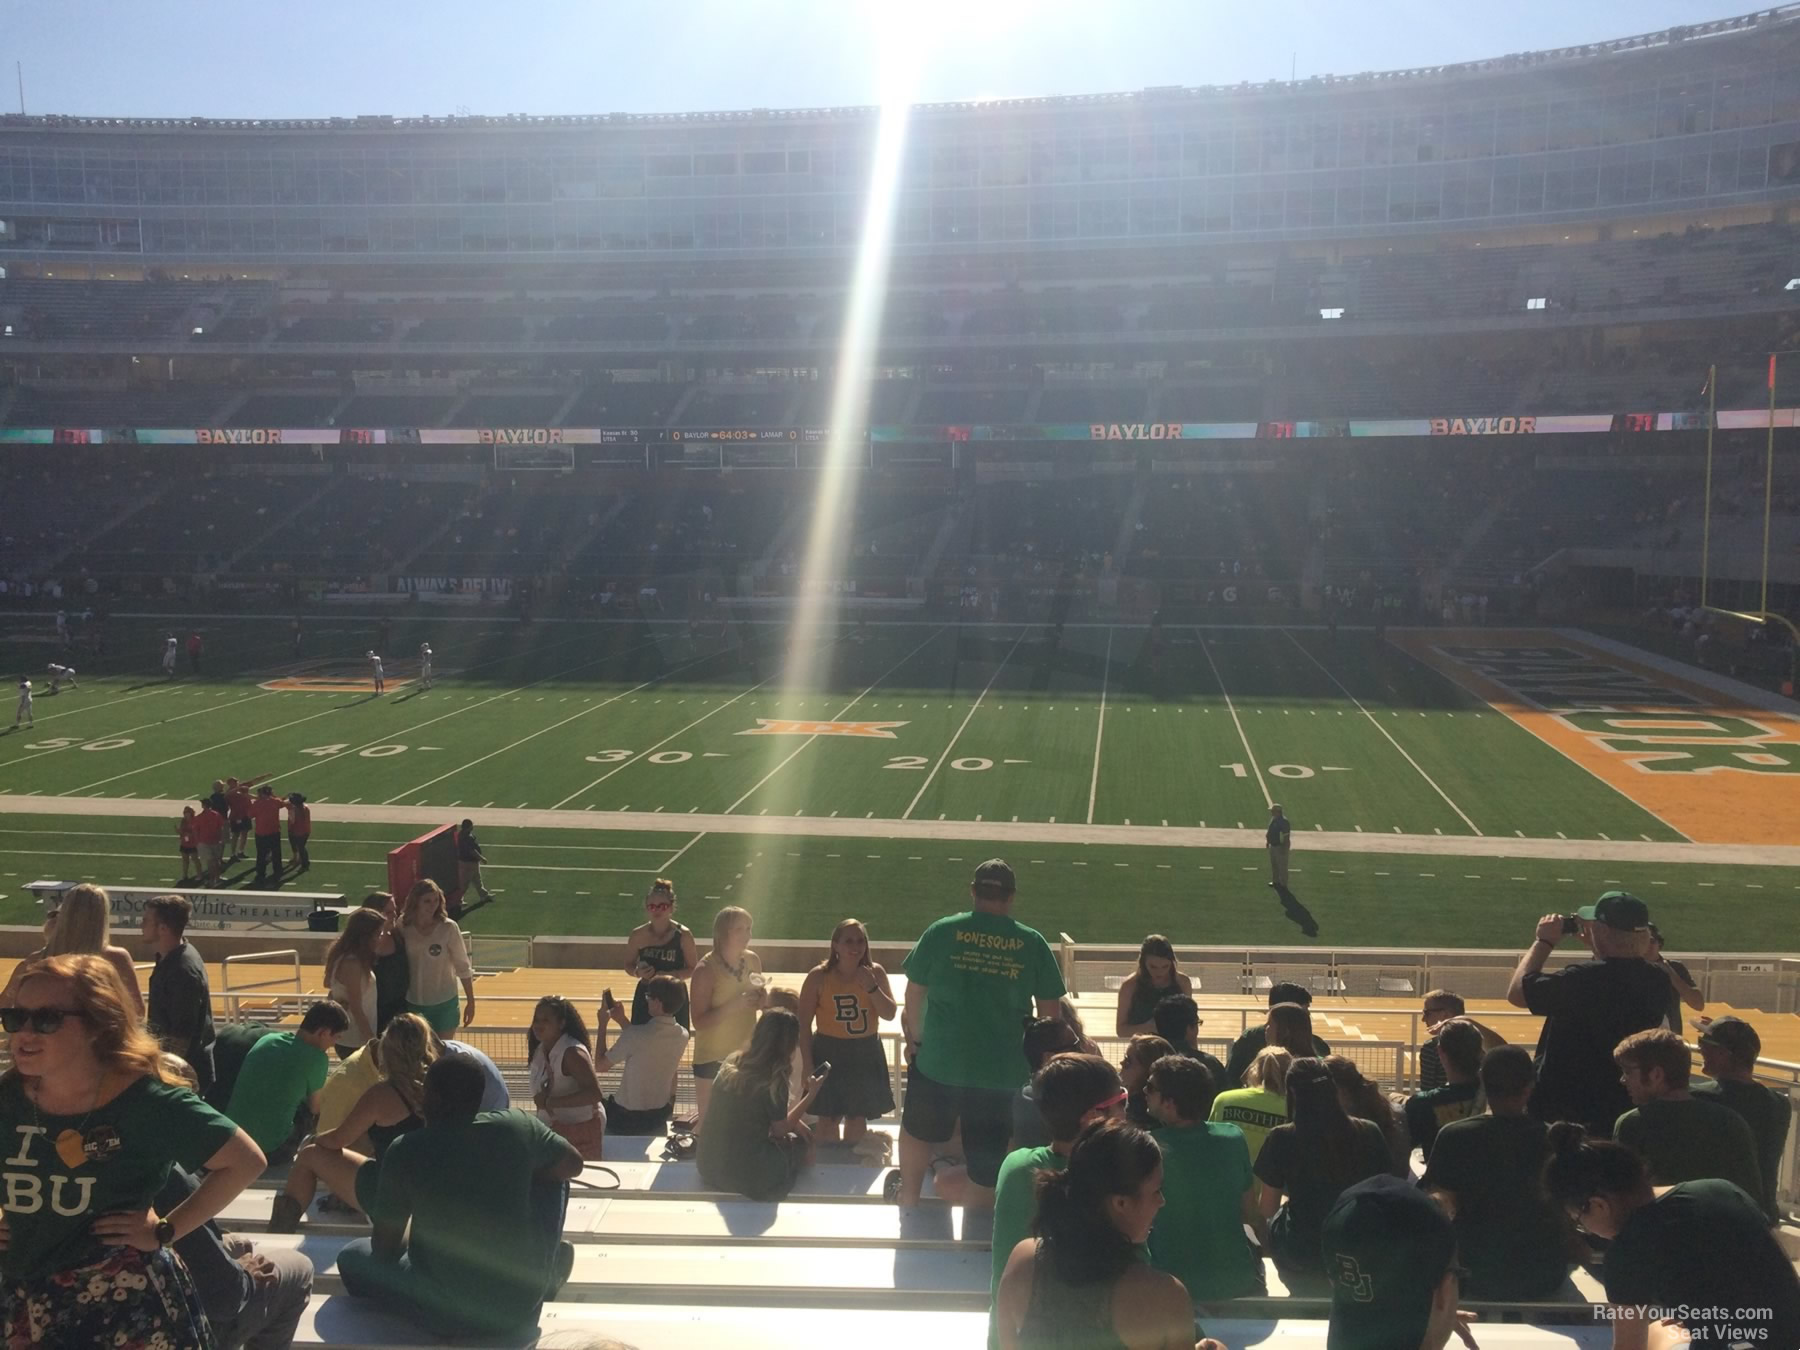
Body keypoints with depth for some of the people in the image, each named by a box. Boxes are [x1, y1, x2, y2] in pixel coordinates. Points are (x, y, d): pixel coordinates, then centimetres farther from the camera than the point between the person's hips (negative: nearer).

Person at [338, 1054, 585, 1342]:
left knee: (352, 1256, 24)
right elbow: (573, 1165, 11)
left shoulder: (405, 1151, -10)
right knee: (550, 1178, 22)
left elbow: (385, 1247, 0)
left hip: (445, 1315, -1)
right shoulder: (519, 1125, -7)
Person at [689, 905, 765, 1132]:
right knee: (709, 1121, 4)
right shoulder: (706, 970, -19)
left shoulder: (753, 961, -3)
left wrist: (760, 998, -11)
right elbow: (699, 1021, -21)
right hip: (712, 1057, -5)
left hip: (746, 1054, 5)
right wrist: (734, 1005, -31)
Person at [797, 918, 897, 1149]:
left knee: (858, 1117, 14)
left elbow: (890, 1013, -4)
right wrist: (807, 1063, -8)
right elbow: (804, 1022, -6)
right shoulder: (819, 976, -10)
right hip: (829, 1052, -3)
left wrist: (872, 988, -19)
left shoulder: (876, 972, -3)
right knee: (828, 1119, -1)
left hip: (866, 1052, 3)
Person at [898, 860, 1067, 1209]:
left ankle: (909, 1199, 36)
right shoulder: (1032, 943, -3)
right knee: (987, 1161, 13)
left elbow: (914, 992, 1)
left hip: (939, 1062, 0)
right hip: (1004, 1072, 0)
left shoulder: (941, 932, -5)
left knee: (917, 1130, 28)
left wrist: (915, 1037, 17)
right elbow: (1051, 1011, 1)